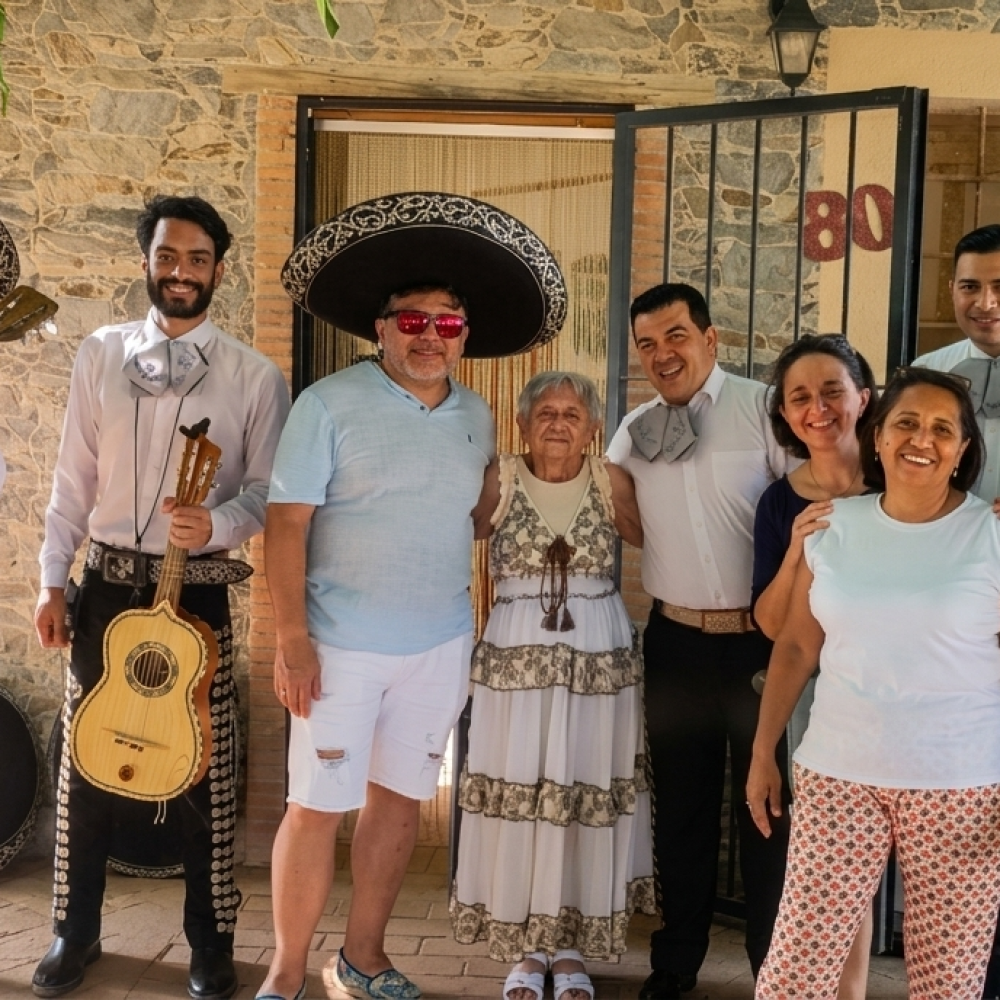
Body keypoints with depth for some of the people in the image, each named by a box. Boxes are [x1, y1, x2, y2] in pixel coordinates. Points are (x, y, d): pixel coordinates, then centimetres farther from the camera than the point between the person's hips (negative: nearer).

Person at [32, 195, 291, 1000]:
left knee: (204, 777, 6)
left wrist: (215, 525, -25)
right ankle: (76, 933, 30)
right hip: (107, 584, 3)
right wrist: (53, 581, 3)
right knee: (84, 767, 11)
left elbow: (266, 494, -4)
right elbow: (74, 479, 6)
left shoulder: (255, 376, -3)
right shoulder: (101, 355, 5)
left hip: (197, 592, -2)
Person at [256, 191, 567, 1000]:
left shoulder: (477, 416, 6)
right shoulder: (331, 403, -9)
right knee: (318, 808, 1)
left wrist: (482, 627, 10)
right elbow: (287, 522, -12)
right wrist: (293, 640, -16)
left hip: (442, 646, 5)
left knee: (400, 799, 13)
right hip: (344, 646, -4)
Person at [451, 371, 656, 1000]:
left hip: (600, 657, 1)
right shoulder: (499, 480, -1)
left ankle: (571, 943, 24)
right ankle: (525, 944, 22)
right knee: (518, 790, 4)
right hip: (515, 654, 0)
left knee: (588, 791, 7)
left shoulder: (612, 482, 0)